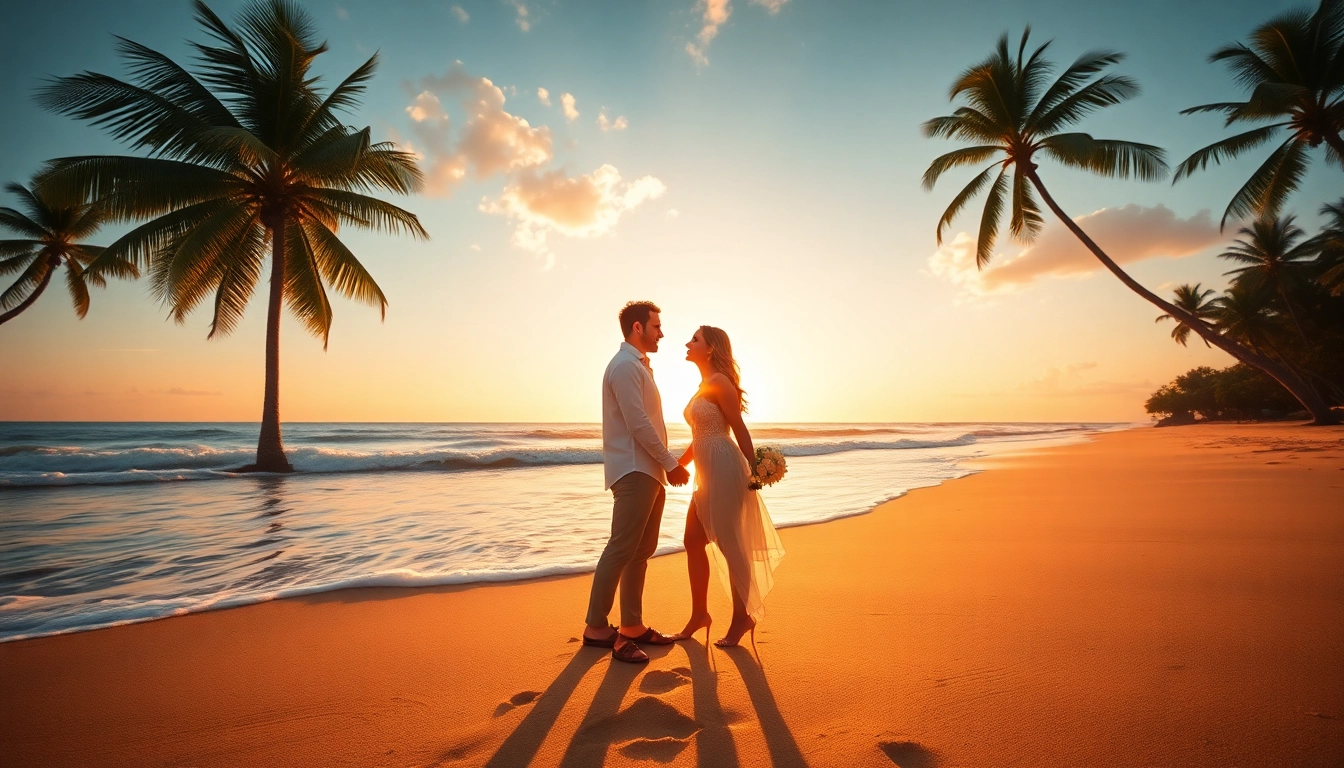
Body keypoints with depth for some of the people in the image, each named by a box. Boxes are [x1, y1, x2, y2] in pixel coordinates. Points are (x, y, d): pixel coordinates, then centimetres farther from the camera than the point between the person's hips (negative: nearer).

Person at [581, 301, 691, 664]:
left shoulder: (640, 365, 20)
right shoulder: (625, 365, -11)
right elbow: (638, 424, -18)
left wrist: (666, 465, 16)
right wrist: (671, 463, -12)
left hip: (650, 472, 10)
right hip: (633, 471, -10)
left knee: (641, 551, 12)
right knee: (621, 549, -8)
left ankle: (632, 626, 19)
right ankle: (596, 628, 0)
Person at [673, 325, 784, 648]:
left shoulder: (719, 382, -10)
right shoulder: (704, 385, 17)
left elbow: (739, 429, -13)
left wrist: (755, 470, -16)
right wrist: (677, 465, 25)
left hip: (723, 468, -10)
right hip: (706, 472, 10)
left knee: (729, 544, -1)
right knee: (693, 542, 11)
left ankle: (742, 617, 13)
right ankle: (699, 613, 23)